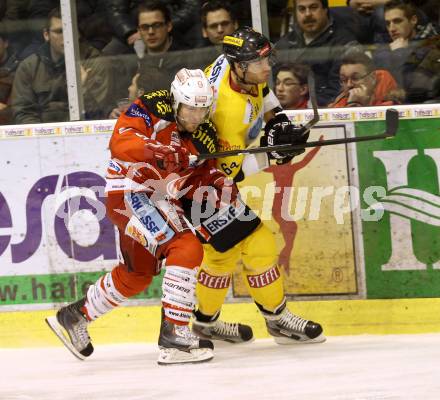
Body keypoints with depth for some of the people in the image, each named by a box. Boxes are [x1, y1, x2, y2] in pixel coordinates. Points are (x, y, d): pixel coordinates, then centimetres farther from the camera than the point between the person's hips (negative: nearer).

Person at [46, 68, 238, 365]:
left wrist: (220, 188, -15)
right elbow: (120, 142, -28)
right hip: (131, 192, -9)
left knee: (136, 275, 19)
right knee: (186, 250, -23)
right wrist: (153, 151, -45)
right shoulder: (153, 108, -13)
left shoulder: (205, 135, 7)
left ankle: (74, 316, 37)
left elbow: (195, 184, 6)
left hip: (161, 201, 9)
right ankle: (174, 335, -23)